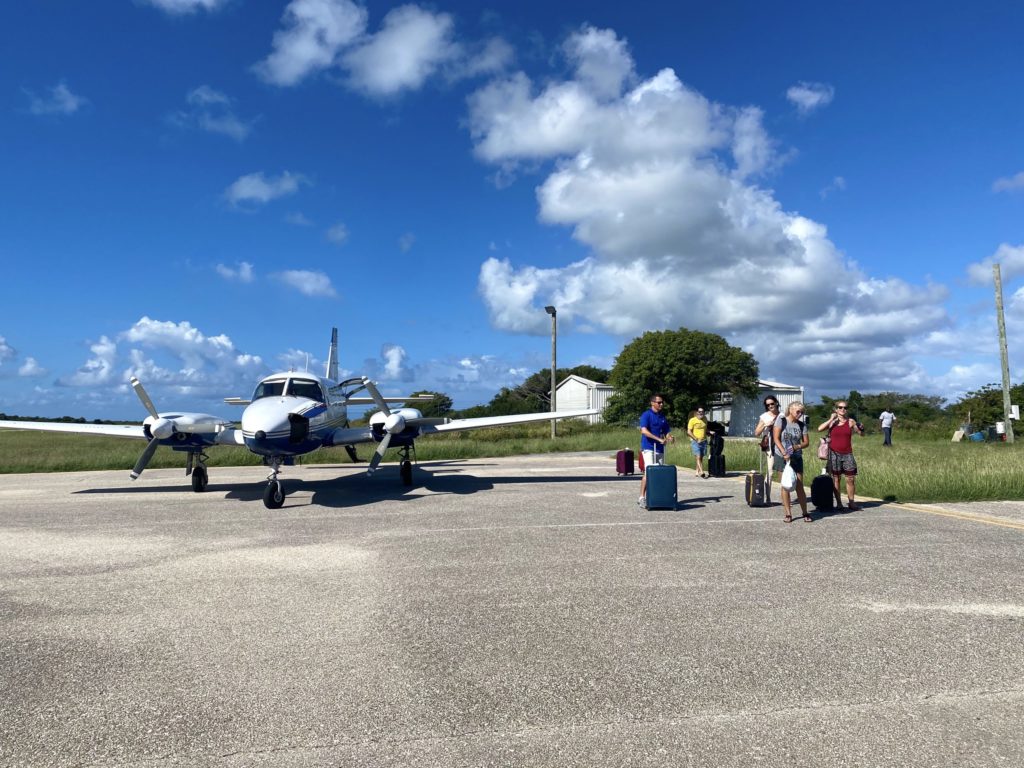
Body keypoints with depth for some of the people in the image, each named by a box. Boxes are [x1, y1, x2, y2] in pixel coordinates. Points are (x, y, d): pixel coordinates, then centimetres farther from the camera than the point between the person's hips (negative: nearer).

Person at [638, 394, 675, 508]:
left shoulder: (663, 417, 17)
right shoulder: (646, 415, -5)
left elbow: (667, 432, 19)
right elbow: (644, 431, -17)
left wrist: (670, 438, -6)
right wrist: (659, 439, -23)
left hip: (660, 449, 7)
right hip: (648, 448, -7)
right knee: (649, 472, -16)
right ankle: (642, 498, -14)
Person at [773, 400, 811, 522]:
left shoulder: (801, 425, 6)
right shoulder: (781, 421, -4)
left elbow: (806, 442, 7)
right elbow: (776, 438, -10)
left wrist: (798, 446, -15)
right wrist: (784, 453, -20)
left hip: (797, 457, 2)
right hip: (782, 457, -2)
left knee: (799, 486, 2)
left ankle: (805, 513, 11)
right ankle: (788, 514, 8)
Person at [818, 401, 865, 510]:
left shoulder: (850, 422, 3)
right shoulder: (831, 422, 2)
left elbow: (861, 434, 5)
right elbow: (819, 429, -13)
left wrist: (861, 429, -17)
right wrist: (831, 419, -11)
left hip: (847, 454, 1)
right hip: (834, 453, -1)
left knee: (850, 479, 1)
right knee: (835, 478, 3)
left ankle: (851, 502, 11)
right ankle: (838, 503, 10)